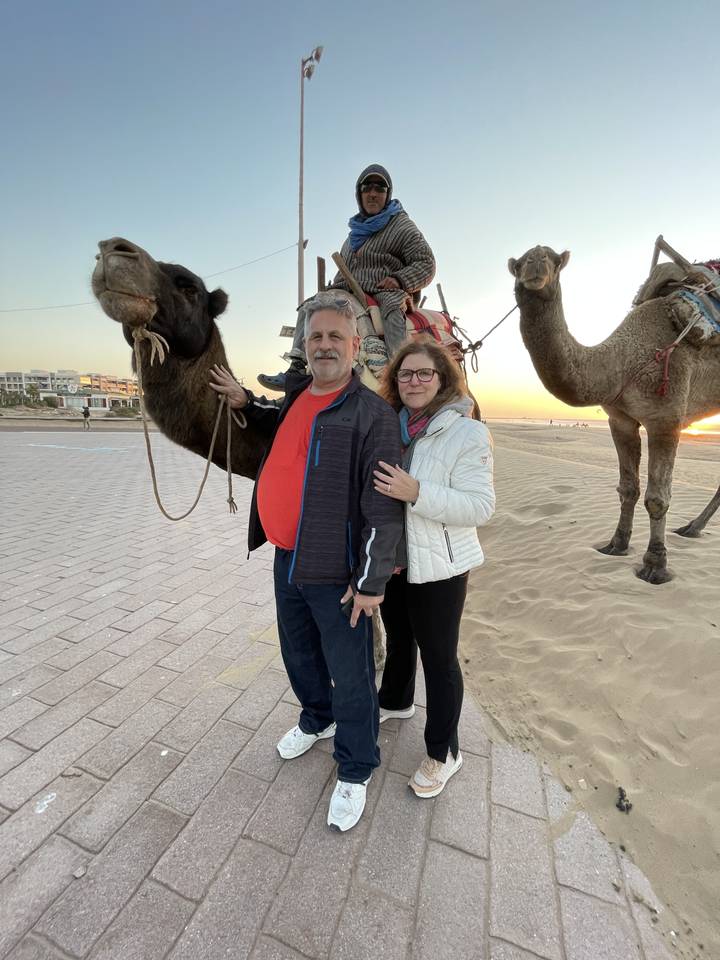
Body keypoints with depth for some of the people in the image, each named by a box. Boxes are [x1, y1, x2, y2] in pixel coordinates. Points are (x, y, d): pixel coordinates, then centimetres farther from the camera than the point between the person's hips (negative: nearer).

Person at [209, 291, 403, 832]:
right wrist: (245, 402, 18)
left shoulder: (372, 413, -17)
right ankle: (317, 720, 54)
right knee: (299, 655, 26)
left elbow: (382, 507, -19)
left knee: (350, 675, 10)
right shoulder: (297, 394, 6)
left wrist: (372, 581, -18)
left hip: (337, 571, -7)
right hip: (287, 560, 8)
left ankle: (355, 771, 35)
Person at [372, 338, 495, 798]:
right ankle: (396, 701, 54)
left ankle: (444, 752, 33)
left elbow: (480, 506, -21)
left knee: (439, 656, 10)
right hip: (393, 559, 6)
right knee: (398, 637, 26)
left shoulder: (468, 433, -15)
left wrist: (417, 493, -32)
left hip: (438, 567, -6)